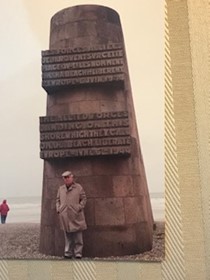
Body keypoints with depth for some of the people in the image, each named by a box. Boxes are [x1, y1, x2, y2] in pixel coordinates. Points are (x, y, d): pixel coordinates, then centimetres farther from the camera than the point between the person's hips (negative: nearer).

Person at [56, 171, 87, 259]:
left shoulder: (78, 187, 2)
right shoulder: (61, 189, 13)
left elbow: (83, 199, 3)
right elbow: (58, 200, 19)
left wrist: (79, 208, -9)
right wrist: (58, 209, 4)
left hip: (76, 216, -3)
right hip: (64, 217, 3)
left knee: (78, 236, 0)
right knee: (67, 236, 9)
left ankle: (78, 252, 8)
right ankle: (68, 253, 17)